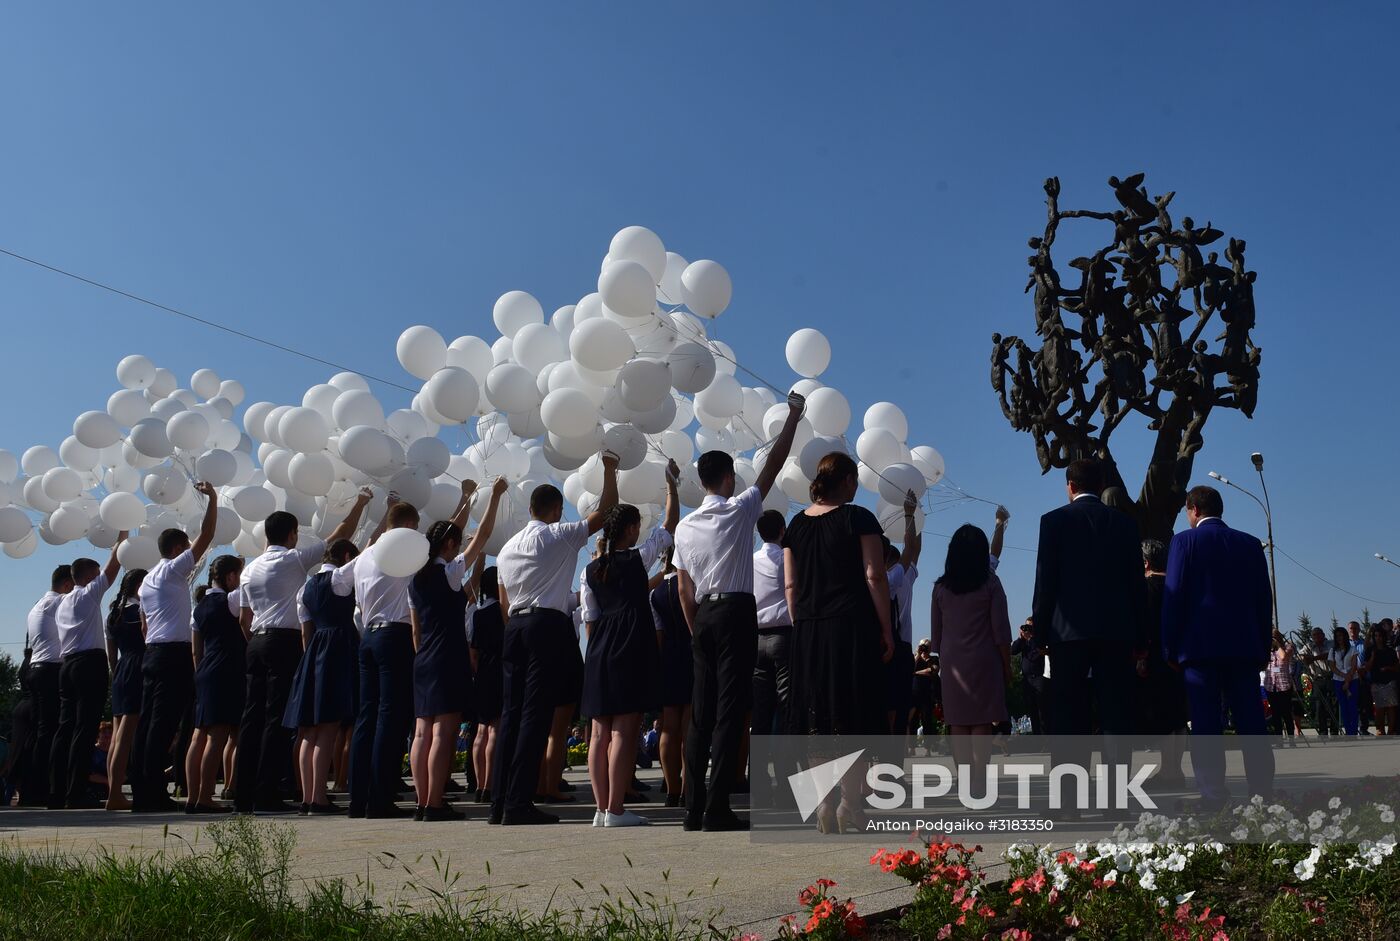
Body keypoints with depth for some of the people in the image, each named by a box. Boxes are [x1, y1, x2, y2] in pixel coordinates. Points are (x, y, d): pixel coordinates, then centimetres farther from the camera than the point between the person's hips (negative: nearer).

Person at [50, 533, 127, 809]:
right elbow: (113, 565, -2)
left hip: (68, 664, 8)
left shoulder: (62, 603, 23)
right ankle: (76, 793, -14)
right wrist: (122, 535, 6)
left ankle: (56, 793, 4)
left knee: (65, 727, 5)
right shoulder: (89, 593, 0)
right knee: (85, 728, -10)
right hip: (90, 663, -8)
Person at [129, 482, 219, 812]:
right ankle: (153, 794, -12)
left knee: (148, 723, 7)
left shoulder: (148, 580, 22)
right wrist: (212, 497, -3)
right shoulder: (173, 570, -3)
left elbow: (145, 624, 22)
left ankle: (141, 793, 8)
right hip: (174, 653, -9)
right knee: (164, 724, -10)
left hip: (151, 653, 9)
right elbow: (205, 535, -9)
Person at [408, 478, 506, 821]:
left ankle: (423, 804, 9)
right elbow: (482, 535, -4)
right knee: (443, 732, -8)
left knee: (423, 732, 7)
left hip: (424, 661, 8)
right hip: (450, 659, -8)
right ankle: (434, 805, -9)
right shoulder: (450, 572, -8)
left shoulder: (416, 580, 10)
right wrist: (495, 495, 3)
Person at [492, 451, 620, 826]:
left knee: (512, 712, 7)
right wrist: (610, 470, 16)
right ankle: (519, 804, -10)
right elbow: (604, 512, 4)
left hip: (514, 627, 7)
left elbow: (504, 602, 17)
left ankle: (499, 803, 8)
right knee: (536, 714, -7)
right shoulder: (560, 536, -2)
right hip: (548, 626, -7)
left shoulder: (508, 548, 18)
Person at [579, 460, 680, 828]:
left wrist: (597, 650, 18)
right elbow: (670, 524, 7)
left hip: (600, 651, 6)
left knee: (601, 732, 7)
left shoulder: (591, 570, 10)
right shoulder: (637, 558, -3)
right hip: (632, 647, -6)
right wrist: (671, 484, 16)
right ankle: (616, 810, -7)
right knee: (625, 730, -6)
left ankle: (601, 808, 10)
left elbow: (589, 619, 11)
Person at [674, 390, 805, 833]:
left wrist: (695, 631, 16)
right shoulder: (739, 510, -3)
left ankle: (693, 806, 8)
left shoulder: (685, 526, 11)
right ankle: (717, 808, -11)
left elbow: (684, 588, 10)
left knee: (702, 709, 7)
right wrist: (793, 415, 13)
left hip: (703, 615, 6)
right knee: (731, 708, -7)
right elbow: (774, 461, 3)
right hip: (737, 612, -6)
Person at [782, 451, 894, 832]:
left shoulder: (797, 524, 10)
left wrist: (801, 626, 16)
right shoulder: (858, 518, -4)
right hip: (852, 628, -4)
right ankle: (850, 807, -3)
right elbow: (875, 577, -7)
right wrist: (886, 629, -2)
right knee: (853, 716, -1)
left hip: (808, 630, 5)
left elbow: (790, 584, 10)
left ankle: (825, 807, 8)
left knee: (818, 718, 6)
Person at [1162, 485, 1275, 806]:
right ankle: (1263, 792, 5)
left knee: (1206, 724, -3)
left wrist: (1170, 648, -2)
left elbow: (1174, 596, -6)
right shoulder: (1251, 544, 11)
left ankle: (1213, 795, -6)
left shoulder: (1185, 541, -1)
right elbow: (1264, 599, 11)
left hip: (1200, 645, -4)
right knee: (1251, 722, 6)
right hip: (1245, 646, 4)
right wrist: (1263, 646, 15)